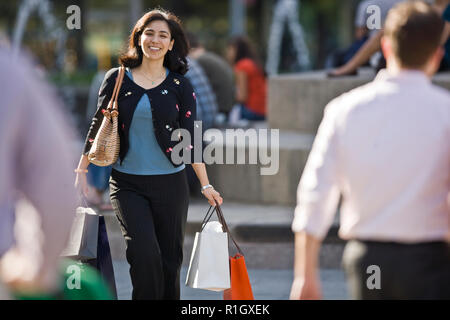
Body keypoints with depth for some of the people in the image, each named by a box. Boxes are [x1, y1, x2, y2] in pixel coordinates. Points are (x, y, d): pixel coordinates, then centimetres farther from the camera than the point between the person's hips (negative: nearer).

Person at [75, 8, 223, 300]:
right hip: (127, 184, -1)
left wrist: (206, 185, -1)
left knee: (169, 259, 3)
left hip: (170, 184, 1)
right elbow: (99, 126, 10)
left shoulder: (180, 86, 4)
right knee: (144, 251, -19)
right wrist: (82, 171, 8)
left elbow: (190, 137, 3)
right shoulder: (117, 79, 4)